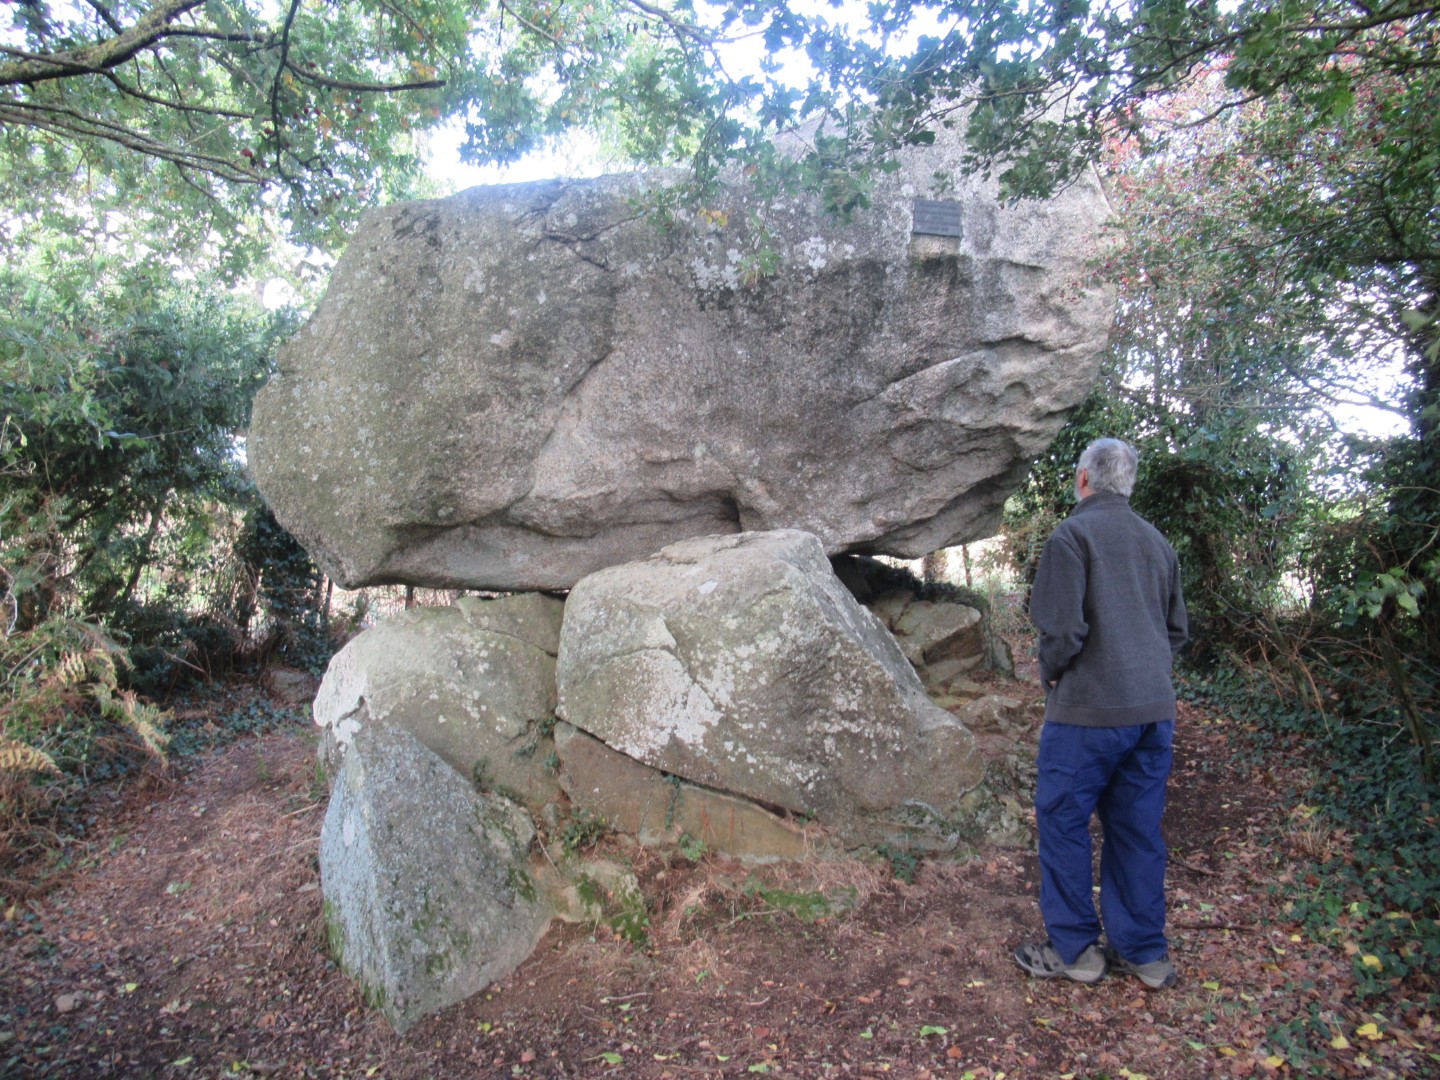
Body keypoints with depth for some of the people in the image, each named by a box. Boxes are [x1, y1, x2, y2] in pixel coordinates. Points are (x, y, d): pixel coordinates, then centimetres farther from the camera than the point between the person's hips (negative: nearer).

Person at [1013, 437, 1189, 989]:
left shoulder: (1072, 534, -12)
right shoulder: (1157, 541, 11)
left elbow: (1062, 627, -18)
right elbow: (1177, 629, 18)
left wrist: (1050, 672, -1)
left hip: (1088, 710, -7)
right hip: (1154, 709, 7)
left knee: (1062, 823, 7)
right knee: (1136, 830, 15)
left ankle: (1074, 949, 16)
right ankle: (1145, 953, 25)